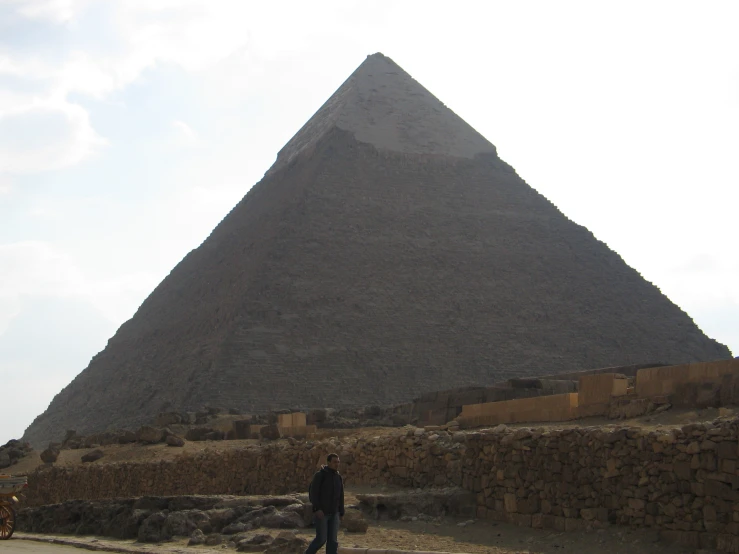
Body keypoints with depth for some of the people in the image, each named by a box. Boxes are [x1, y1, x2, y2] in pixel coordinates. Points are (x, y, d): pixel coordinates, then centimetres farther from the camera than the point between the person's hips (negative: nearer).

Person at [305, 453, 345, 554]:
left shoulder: (338, 477, 9)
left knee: (333, 540, -1)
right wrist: (317, 509, -25)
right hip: (320, 512, -6)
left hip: (333, 513, 6)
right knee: (321, 539, -6)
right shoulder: (320, 475, -11)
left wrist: (341, 513, 12)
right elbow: (313, 493, -16)